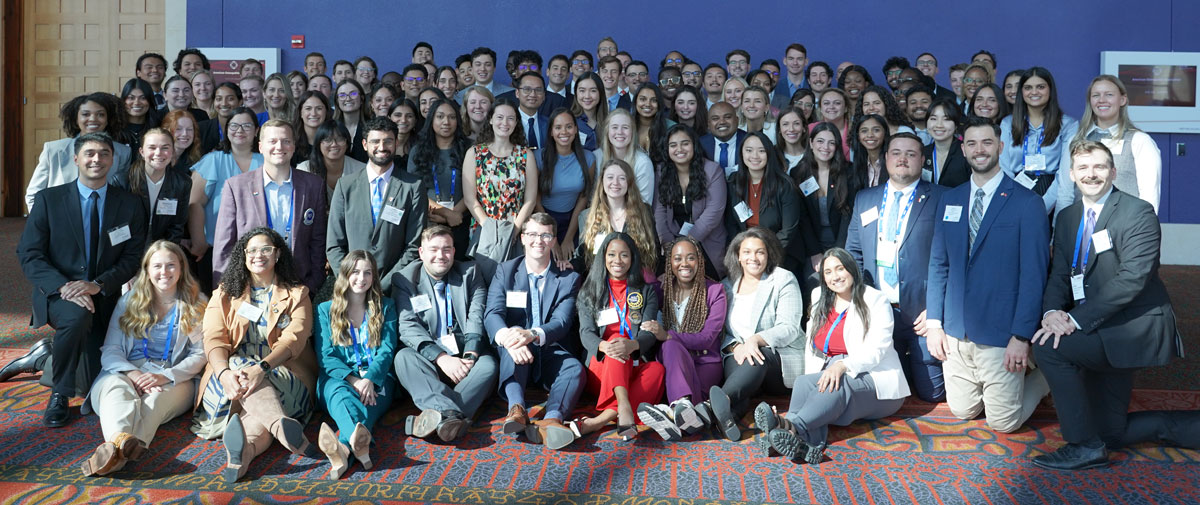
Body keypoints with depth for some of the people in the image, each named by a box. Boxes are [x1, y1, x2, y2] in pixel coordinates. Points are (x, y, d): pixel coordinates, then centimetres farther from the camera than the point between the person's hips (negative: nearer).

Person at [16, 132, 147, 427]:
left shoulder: (129, 205, 2)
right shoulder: (48, 199, -2)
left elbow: (133, 258, -2)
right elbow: (28, 254, -7)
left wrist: (98, 285, -20)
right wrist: (63, 286, -24)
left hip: (104, 299, 3)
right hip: (58, 293, -3)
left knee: (94, 385, 3)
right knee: (77, 315, -40)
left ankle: (50, 354, 39)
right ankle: (59, 396, -18)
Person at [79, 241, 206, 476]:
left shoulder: (196, 304, 11)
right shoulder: (129, 301, 16)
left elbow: (200, 355, 3)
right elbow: (110, 350, 6)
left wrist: (165, 376, -15)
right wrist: (132, 373, -16)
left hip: (173, 377, -1)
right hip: (126, 370, 1)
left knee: (156, 398, -36)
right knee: (115, 388, -35)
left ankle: (115, 448, -62)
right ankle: (121, 438, -65)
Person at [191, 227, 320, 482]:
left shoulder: (296, 295, 11)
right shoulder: (225, 295, 16)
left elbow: (293, 340, -7)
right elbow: (213, 340, -1)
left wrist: (262, 368, -28)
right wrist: (224, 372, -24)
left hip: (283, 374, -1)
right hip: (232, 372, 1)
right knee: (239, 366, -35)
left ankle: (243, 448, -59)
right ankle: (284, 428, -59)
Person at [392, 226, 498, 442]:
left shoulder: (470, 274, 10)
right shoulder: (404, 280, 5)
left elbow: (477, 318, -2)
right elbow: (408, 326, -7)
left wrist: (470, 356, -20)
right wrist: (441, 358, -22)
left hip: (466, 355, 1)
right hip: (429, 358, 0)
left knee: (488, 365, -30)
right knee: (403, 357, -31)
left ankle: (436, 417, -47)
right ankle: (450, 414, -51)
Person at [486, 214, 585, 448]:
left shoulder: (569, 278, 6)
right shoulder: (505, 271, 7)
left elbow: (561, 322, -9)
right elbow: (492, 314, -9)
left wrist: (532, 335, -33)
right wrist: (507, 337, -35)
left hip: (549, 352, 0)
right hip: (514, 356, 0)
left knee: (575, 369, -31)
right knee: (513, 344, -34)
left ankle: (551, 420, -56)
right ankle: (517, 409, -52)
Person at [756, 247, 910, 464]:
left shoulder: (875, 301, 0)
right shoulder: (820, 299, 17)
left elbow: (876, 350, -13)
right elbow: (812, 349, 15)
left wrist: (843, 366, -31)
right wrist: (814, 379, -5)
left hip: (877, 382, -4)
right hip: (831, 378, 4)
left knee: (839, 384, -36)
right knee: (804, 383, -28)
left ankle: (792, 426, -59)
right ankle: (810, 445, -56)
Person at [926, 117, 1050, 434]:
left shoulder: (1027, 203, -8)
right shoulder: (949, 201, 7)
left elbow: (1033, 274, -11)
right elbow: (938, 265, 9)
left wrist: (1022, 336, -16)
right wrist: (933, 323, 2)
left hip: (1000, 336, -5)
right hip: (955, 333, 5)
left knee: (1003, 424, 3)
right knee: (961, 412, 15)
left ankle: (1041, 375, 29)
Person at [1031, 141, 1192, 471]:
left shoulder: (1138, 213, -13)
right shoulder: (1067, 217, 10)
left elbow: (1133, 277, -23)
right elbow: (1059, 274, 5)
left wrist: (1076, 319, -28)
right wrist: (1052, 311, -17)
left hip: (1134, 328, -8)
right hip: (1099, 333, 8)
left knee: (1049, 347, -27)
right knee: (1110, 432, 11)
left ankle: (1085, 445, -14)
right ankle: (1191, 428, 28)